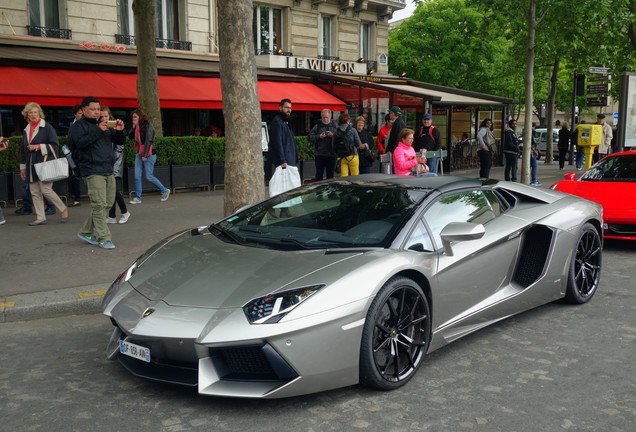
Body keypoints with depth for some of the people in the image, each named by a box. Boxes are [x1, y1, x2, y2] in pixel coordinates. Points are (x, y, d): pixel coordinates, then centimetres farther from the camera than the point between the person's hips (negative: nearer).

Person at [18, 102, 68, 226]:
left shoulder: (47, 127, -4)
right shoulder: (26, 130, 16)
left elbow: (54, 146, -8)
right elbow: (23, 150, 22)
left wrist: (37, 147, -15)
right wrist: (22, 167, 21)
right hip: (31, 166, 7)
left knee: (46, 190, -11)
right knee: (35, 192, 4)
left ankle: (63, 210, 9)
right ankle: (40, 218, 10)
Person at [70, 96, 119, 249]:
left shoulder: (102, 124, 22)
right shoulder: (79, 125, 0)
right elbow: (80, 143, -18)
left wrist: (119, 131, 0)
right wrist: (98, 130, -21)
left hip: (108, 170, 8)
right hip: (93, 171, -8)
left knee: (107, 204, 8)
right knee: (99, 205, -11)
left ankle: (86, 231, 20)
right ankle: (103, 238, -7)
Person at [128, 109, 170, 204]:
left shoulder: (148, 126, -13)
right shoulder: (137, 127, 11)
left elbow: (148, 141, -18)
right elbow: (130, 136, 10)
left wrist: (145, 155, -22)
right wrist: (133, 127, -3)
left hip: (149, 154, -7)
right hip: (139, 154, 7)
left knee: (149, 177, -4)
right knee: (137, 176, 1)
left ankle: (165, 191, 14)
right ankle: (137, 198, 6)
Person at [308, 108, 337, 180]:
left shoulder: (334, 125, 8)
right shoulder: (317, 126, 6)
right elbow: (310, 137, 1)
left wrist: (333, 135, -16)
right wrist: (318, 137, -13)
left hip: (331, 154, 1)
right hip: (320, 155, -1)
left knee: (330, 174, 10)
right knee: (319, 174, -2)